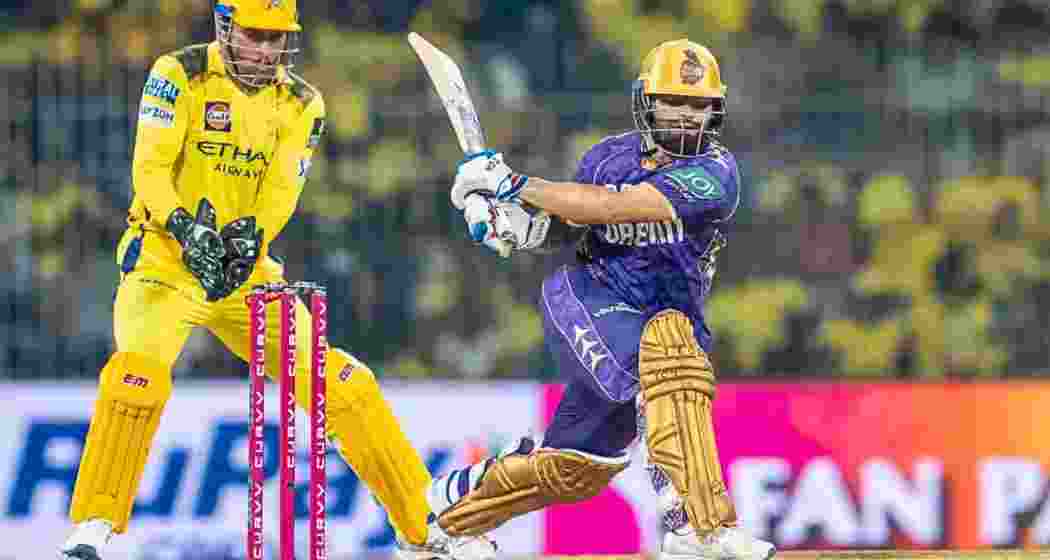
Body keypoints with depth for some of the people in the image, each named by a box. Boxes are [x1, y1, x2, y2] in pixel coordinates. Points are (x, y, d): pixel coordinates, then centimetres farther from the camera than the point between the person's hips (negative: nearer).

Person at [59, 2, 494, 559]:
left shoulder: (301, 104, 5)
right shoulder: (180, 75, -6)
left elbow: (282, 189, -6)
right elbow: (150, 168, -14)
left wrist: (251, 236, -28)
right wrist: (188, 230, -31)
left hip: (245, 271, 4)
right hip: (165, 261, -4)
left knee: (341, 383, -1)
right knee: (139, 375, -30)